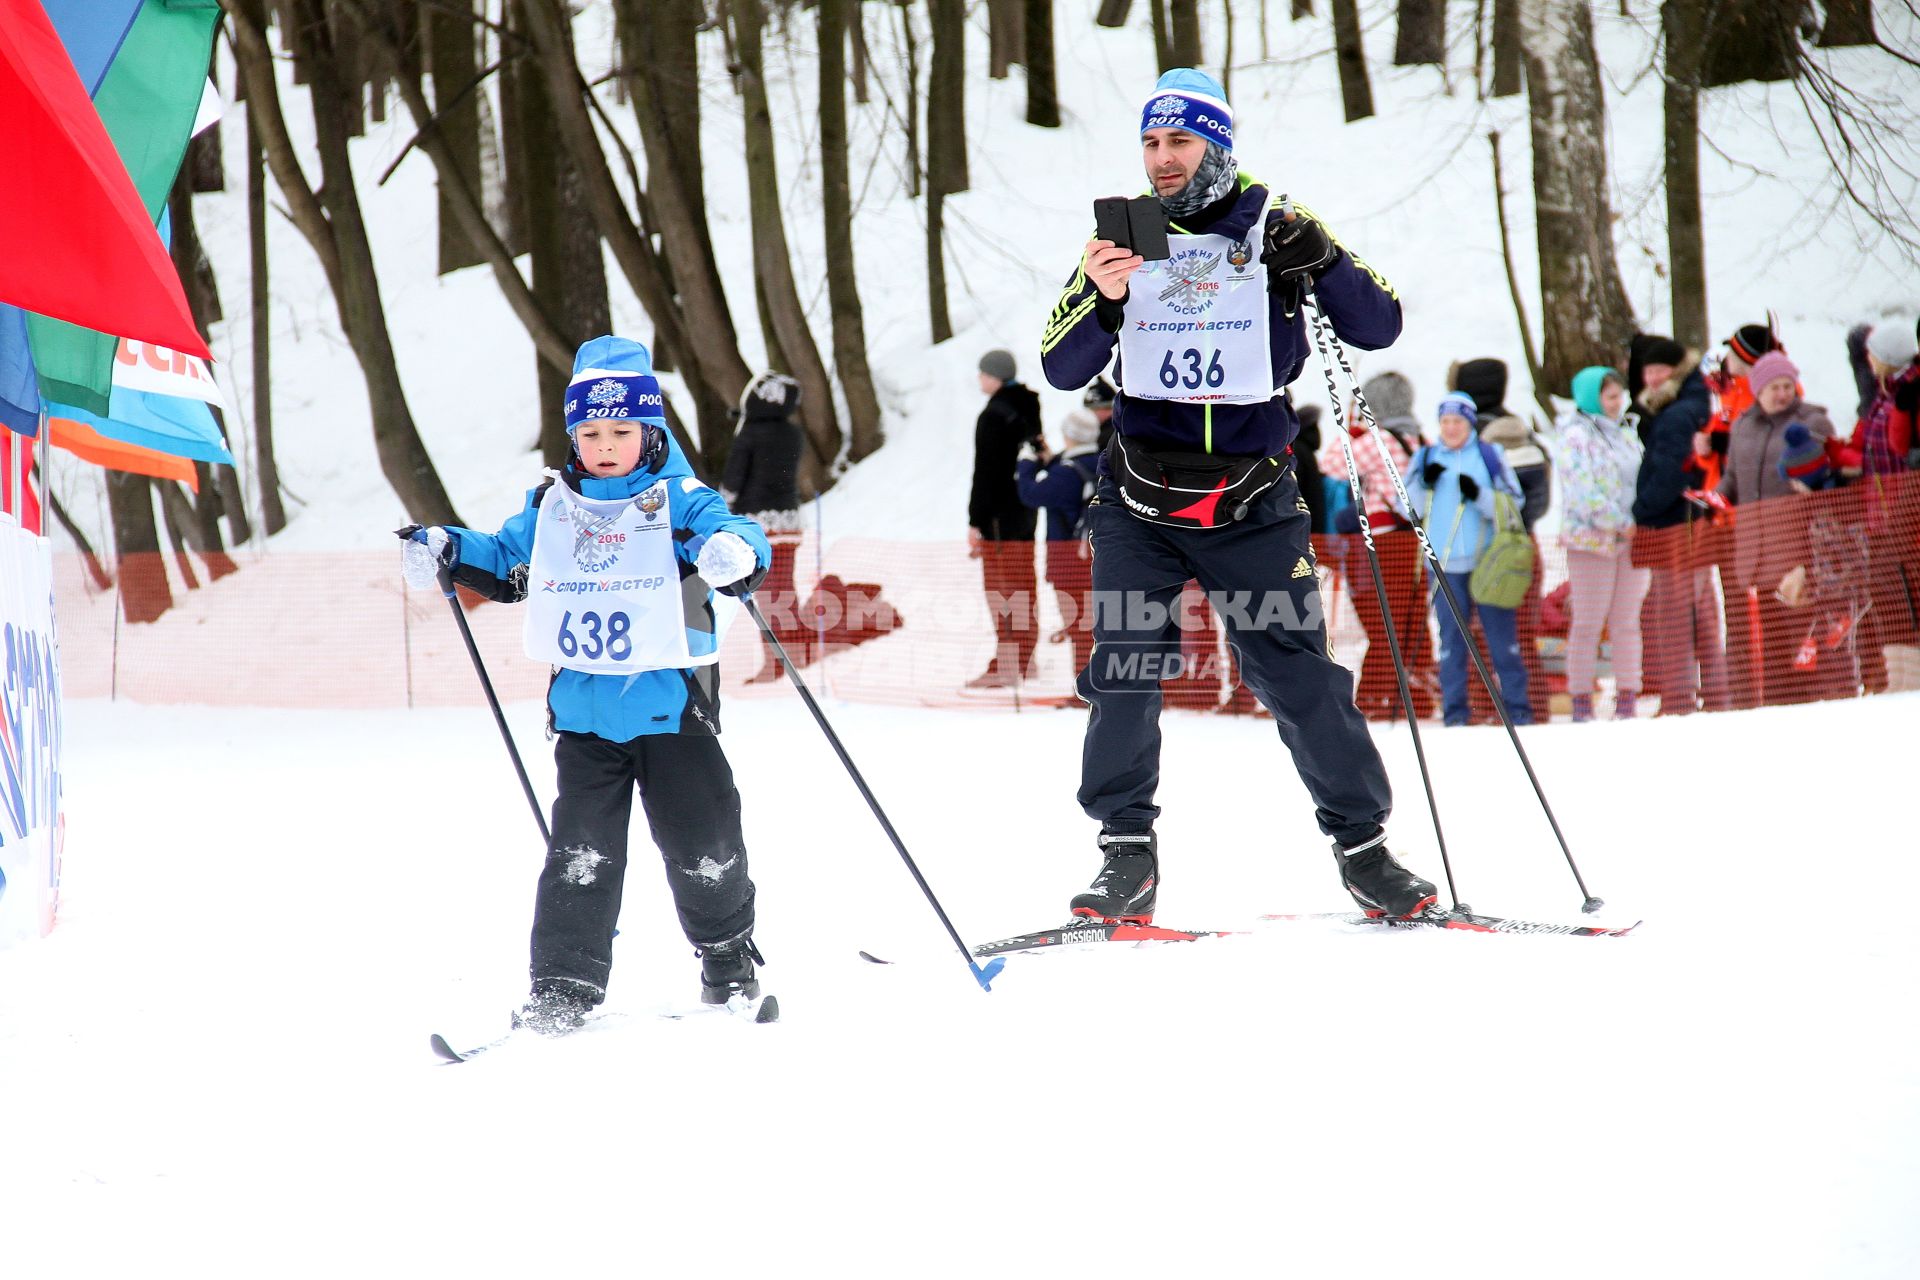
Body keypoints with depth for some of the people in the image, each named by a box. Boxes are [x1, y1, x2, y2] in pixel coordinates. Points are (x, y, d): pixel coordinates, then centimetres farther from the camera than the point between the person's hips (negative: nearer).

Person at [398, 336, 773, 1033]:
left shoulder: (678, 498, -4)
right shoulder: (551, 506, 9)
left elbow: (731, 533, -18)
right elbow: (506, 560, 25)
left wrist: (735, 552, -41)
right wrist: (447, 550, 10)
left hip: (671, 706, -2)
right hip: (583, 709, 3)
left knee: (704, 846, 5)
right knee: (580, 852, -3)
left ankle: (731, 961, 28)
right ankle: (564, 984, 1)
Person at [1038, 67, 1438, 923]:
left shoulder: (1275, 233, 0)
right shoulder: (1123, 239, 5)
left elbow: (1379, 329, 1)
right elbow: (1061, 370, 0)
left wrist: (1322, 263, -18)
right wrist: (1103, 300, -20)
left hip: (1251, 507, -1)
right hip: (1140, 505, 2)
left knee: (1297, 674, -5)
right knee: (1124, 671, -9)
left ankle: (1362, 842, 8)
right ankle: (1127, 852, 3)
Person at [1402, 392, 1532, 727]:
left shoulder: (1488, 455, 5)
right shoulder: (1426, 458, 12)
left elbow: (1514, 501, 0)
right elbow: (1409, 508, 9)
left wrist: (1479, 495, -15)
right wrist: (1424, 484, -9)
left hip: (1488, 560, -1)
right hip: (1445, 564, 1)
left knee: (1500, 631, -1)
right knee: (1452, 636, 1)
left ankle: (1516, 706, 5)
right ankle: (1455, 708, 6)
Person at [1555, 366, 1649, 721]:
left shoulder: (1627, 432, 16)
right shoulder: (1576, 436, -6)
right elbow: (1583, 491, -14)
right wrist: (1620, 524, -16)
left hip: (1630, 538, 6)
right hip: (1591, 538, -6)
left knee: (1627, 621, 6)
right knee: (1587, 622, -4)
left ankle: (1627, 698, 8)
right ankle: (1581, 701, 0)